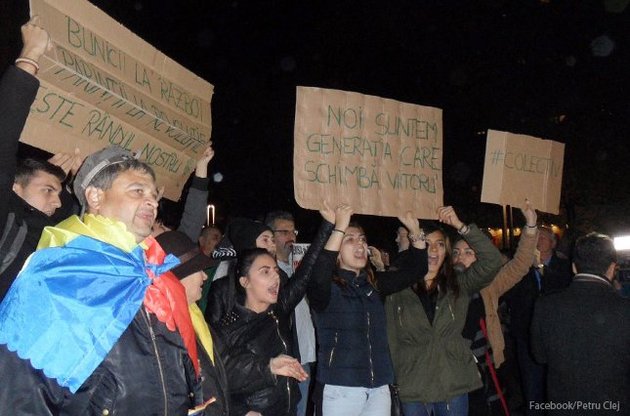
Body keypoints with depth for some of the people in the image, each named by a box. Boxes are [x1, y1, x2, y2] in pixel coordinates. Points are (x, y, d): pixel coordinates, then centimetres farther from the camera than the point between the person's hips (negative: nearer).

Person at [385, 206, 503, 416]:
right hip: (412, 390, -1)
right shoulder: (397, 291, -3)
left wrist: (460, 226, -16)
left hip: (455, 385, 1)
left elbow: (492, 261, -11)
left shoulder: (458, 285, 3)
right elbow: (390, 342, 0)